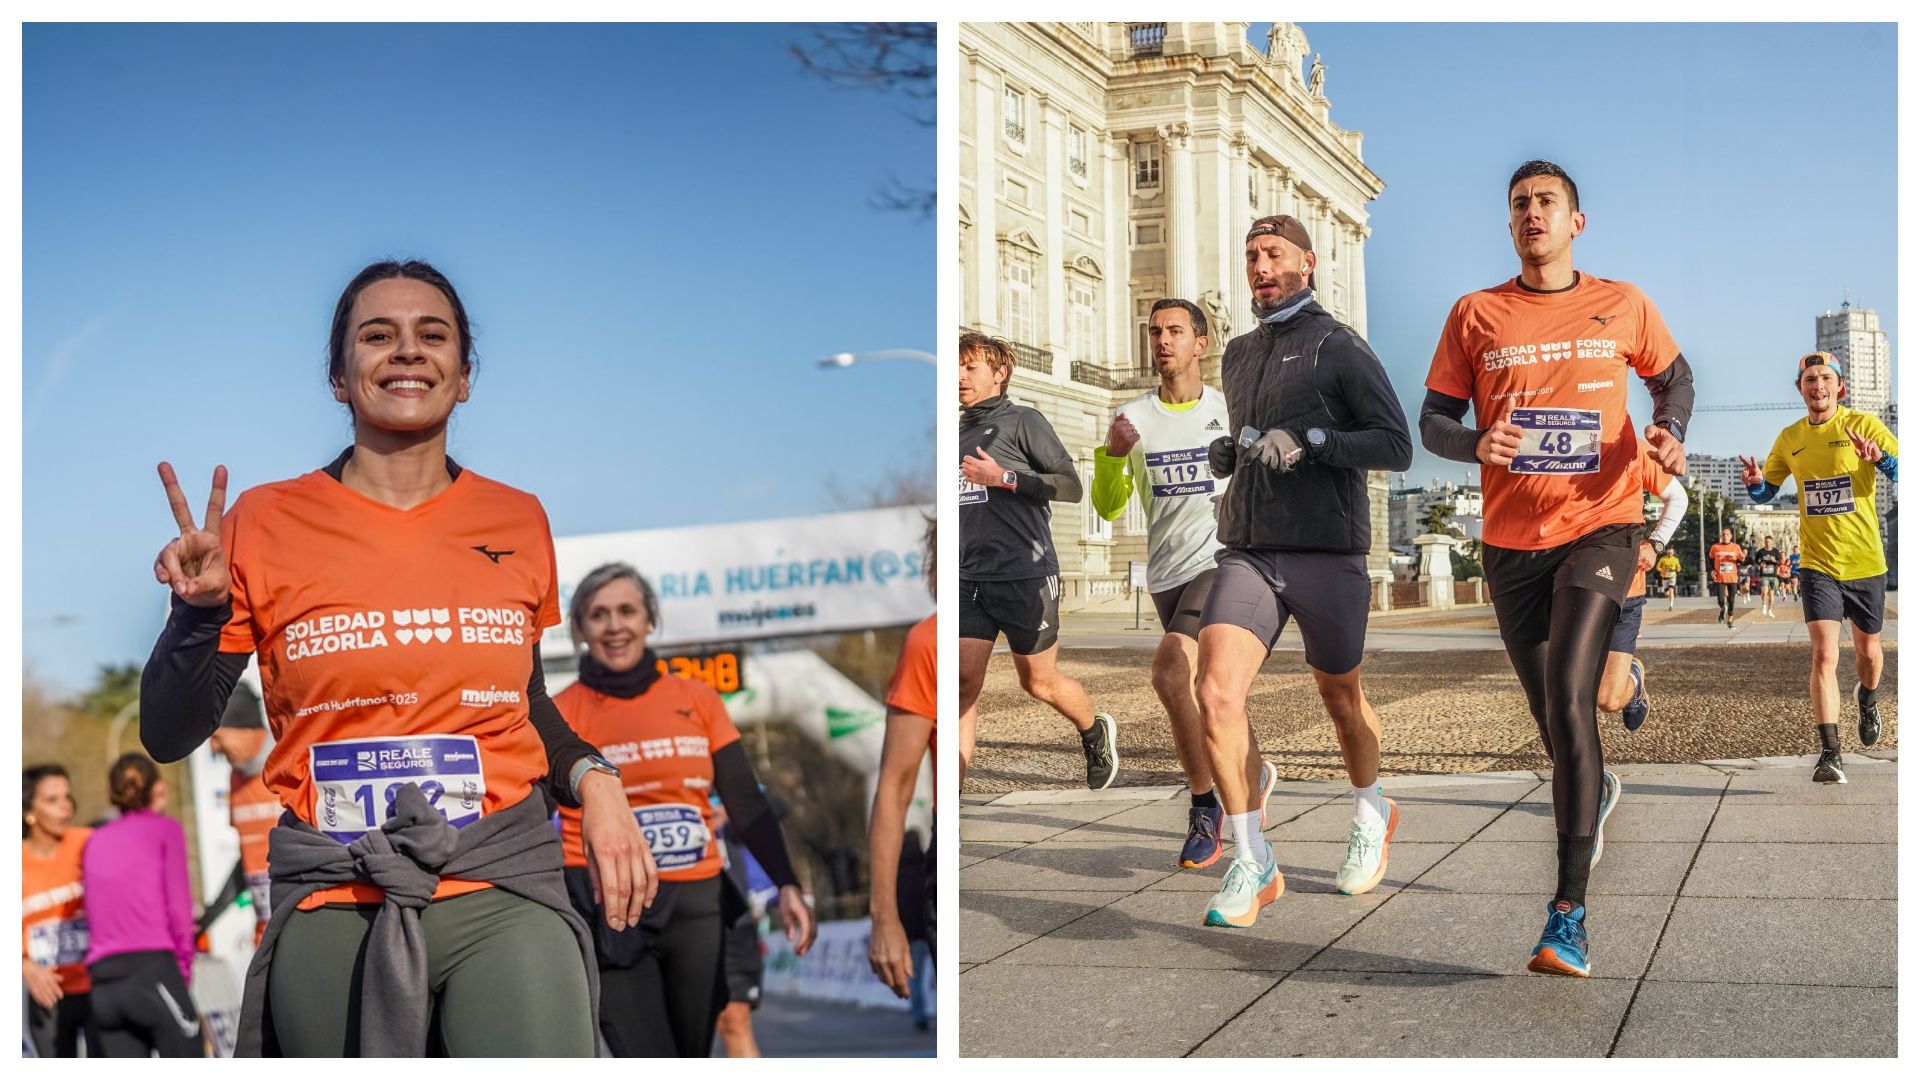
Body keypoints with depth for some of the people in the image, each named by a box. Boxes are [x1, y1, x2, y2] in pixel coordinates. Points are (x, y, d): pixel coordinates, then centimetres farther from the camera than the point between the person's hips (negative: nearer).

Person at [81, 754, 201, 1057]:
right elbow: (178, 905, -1)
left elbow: (92, 910, 13)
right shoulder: (166, 829, 6)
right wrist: (184, 966, 7)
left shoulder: (95, 841, 19)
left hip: (103, 979, 5)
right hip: (154, 969, -5)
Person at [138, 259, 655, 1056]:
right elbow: (169, 737, 5)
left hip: (504, 887, 0)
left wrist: (591, 779, 1)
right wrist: (199, 613, -12)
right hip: (330, 901, 0)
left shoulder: (518, 521, 7)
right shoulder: (266, 524, 1)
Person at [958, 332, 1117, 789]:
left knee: (1039, 682, 8)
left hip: (1024, 575, -5)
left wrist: (1003, 477, -15)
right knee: (963, 682, -7)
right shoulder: (957, 434, 16)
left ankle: (1097, 732, 37)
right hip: (968, 579, 5)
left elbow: (1070, 485, -9)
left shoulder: (1023, 421, -2)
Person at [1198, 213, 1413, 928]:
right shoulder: (1237, 356, 17)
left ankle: (1372, 814, 44)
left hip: (1328, 552, -4)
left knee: (1340, 697, 14)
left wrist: (1308, 442, -21)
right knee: (1216, 694, -17)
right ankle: (1253, 866, -6)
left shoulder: (1339, 348, -3)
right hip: (1247, 552, 4)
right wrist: (1226, 453, 10)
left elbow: (1397, 446, -10)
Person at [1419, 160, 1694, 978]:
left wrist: (1671, 431, 0)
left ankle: (1569, 914, -20)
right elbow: (1432, 419, 5)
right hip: (1513, 540, 3)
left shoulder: (1622, 305, 5)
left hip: (1600, 527, -2)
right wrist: (1475, 443, -18)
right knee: (1549, 710, 13)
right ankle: (1596, 789, 50)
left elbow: (1672, 373, 21)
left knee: (1567, 697, -21)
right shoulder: (1475, 315, 4)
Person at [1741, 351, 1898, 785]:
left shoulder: (1863, 425, -5)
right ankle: (1830, 753, -13)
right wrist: (1755, 482, -9)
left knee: (1868, 651, 16)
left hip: (1866, 562, 0)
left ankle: (1868, 701, 51)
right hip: (1818, 564, 1)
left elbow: (1903, 475, -14)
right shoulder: (1789, 438, 5)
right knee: (1824, 655, -15)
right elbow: (1765, 492, 15)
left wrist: (1880, 459, -35)